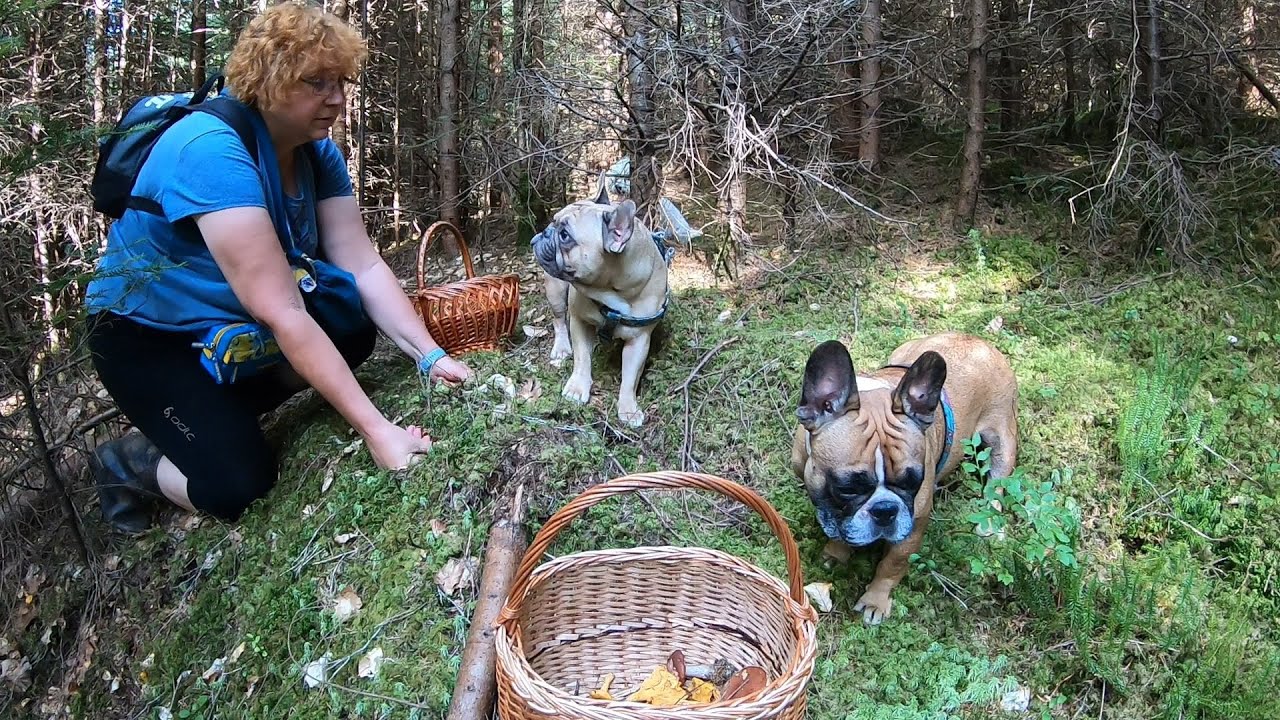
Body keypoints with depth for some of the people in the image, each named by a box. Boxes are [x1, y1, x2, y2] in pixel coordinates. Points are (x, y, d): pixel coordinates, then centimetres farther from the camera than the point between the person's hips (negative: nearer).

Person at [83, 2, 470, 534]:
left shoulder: (317, 152, -8)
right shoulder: (211, 150, -33)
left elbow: (364, 266, -12)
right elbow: (280, 312, -38)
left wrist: (431, 356, -25)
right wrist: (375, 429, -41)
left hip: (235, 324, 8)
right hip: (148, 336, -8)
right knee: (239, 485, -20)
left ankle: (224, 412, 5)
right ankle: (128, 461, 10)